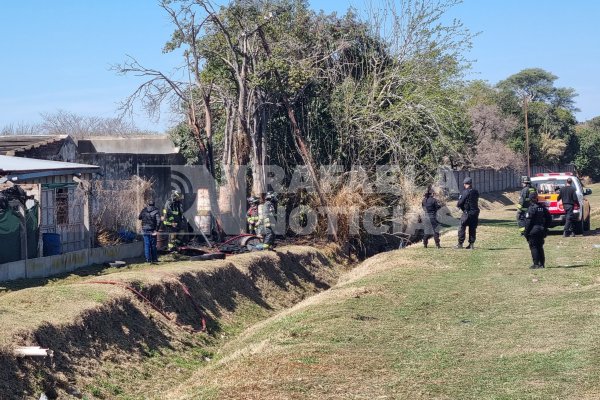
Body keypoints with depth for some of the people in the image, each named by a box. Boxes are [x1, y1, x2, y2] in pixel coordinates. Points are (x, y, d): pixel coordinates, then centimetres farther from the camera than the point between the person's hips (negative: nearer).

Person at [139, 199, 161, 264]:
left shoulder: (144, 210, 2)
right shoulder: (156, 211, -6)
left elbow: (139, 218, 14)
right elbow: (158, 221, -16)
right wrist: (156, 230, -14)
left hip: (145, 230, 2)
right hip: (152, 231, -1)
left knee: (147, 244, 6)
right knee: (153, 245, 9)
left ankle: (148, 259, 1)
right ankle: (154, 259, 14)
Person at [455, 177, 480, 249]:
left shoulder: (465, 192, -14)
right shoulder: (476, 192, 6)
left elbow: (459, 203, -15)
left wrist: (458, 205, 8)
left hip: (467, 213, -6)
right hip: (475, 212, 6)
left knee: (462, 228, 3)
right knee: (473, 229, 12)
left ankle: (460, 244, 4)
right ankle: (471, 244, 12)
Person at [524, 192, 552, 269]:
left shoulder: (531, 208, -14)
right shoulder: (543, 208, 7)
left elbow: (528, 222, -16)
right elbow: (549, 219, 12)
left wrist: (526, 233, -12)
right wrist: (545, 227, 18)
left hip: (533, 231, -7)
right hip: (542, 230, 7)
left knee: (534, 247, -1)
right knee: (540, 247, 14)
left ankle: (536, 264, -5)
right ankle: (542, 264, 15)